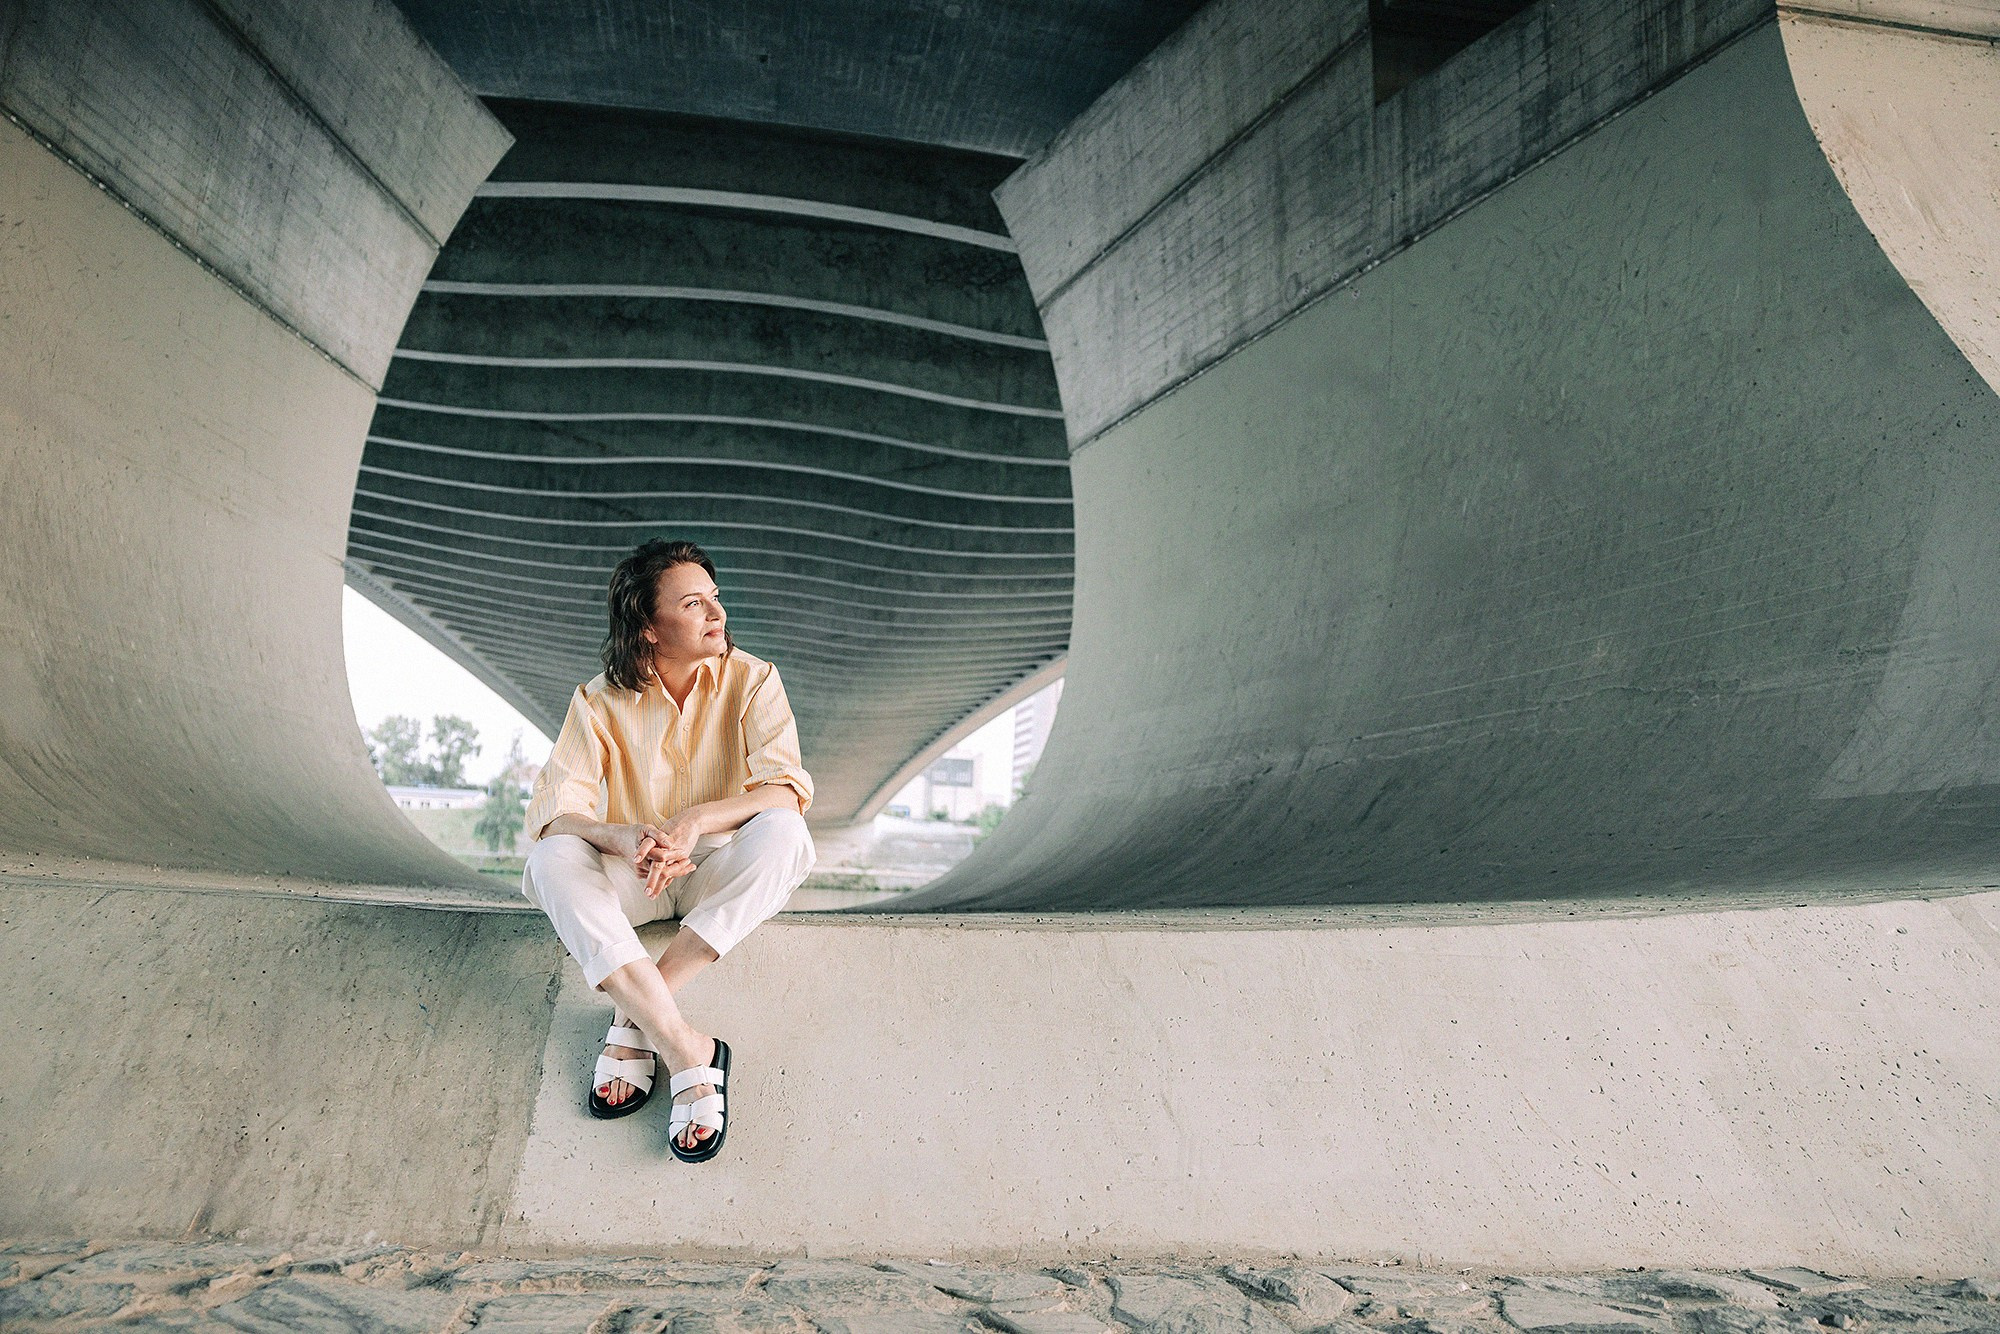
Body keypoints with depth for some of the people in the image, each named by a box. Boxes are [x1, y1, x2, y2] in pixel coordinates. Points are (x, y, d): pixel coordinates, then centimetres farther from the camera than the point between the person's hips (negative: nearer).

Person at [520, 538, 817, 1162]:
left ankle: (635, 1020, -25)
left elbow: (787, 788, -20)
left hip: (721, 874, -1)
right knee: (551, 857, -29)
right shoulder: (601, 700, -8)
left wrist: (696, 819, -38)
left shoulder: (751, 679, -9)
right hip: (632, 878, 1)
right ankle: (687, 1050, -33)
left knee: (782, 832, -32)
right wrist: (624, 839, -38)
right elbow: (553, 810, -16)